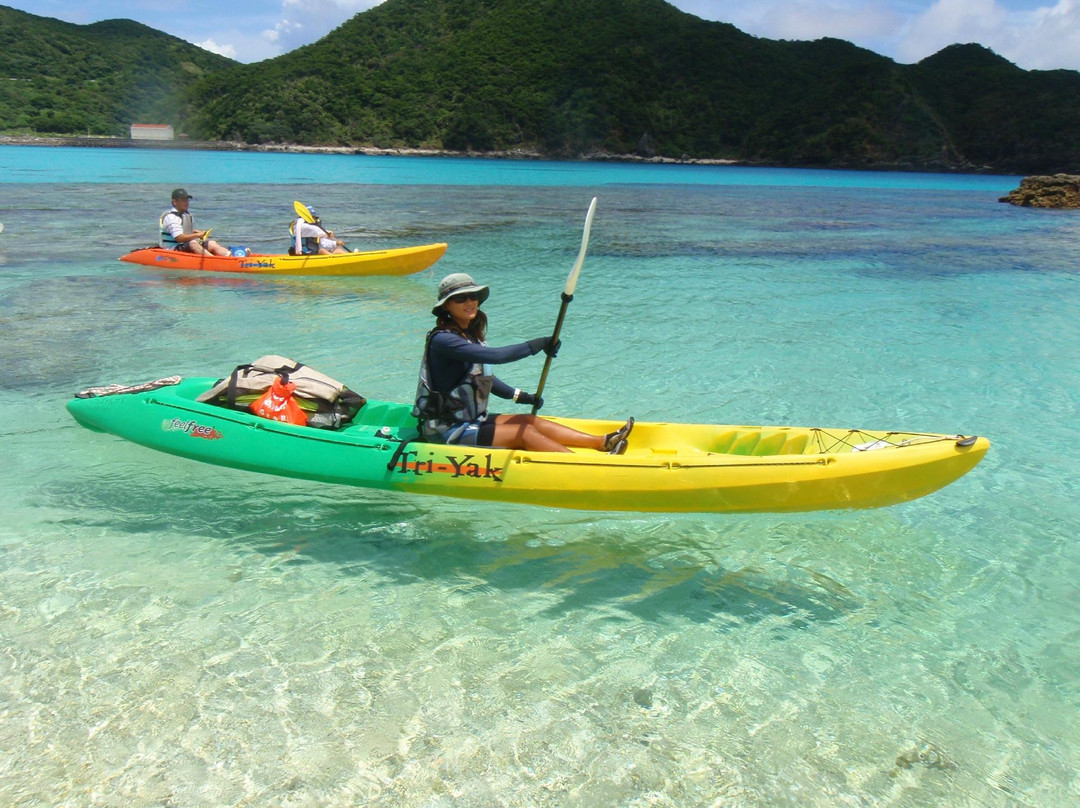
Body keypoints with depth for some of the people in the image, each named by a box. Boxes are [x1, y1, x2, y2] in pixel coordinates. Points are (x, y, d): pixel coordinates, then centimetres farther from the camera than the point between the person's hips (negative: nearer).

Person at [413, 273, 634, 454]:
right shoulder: (442, 339, -21)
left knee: (532, 421, 1)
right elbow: (494, 356, -32)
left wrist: (521, 396, 16)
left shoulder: (470, 335, 9)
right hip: (447, 433, -9)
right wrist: (536, 345, -23)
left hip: (470, 420, 9)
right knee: (525, 433, -14)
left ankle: (603, 442, 0)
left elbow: (483, 377, 22)